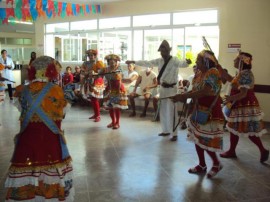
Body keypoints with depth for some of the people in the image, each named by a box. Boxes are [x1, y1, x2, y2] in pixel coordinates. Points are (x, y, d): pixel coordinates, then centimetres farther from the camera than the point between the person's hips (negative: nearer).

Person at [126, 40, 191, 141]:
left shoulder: (174, 60, -14)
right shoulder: (160, 61, 6)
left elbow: (181, 64, -35)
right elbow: (147, 63, 10)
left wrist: (186, 62, -59)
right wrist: (133, 62, 9)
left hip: (171, 89, -7)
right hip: (162, 88, 7)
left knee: (171, 112, -7)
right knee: (163, 111, 14)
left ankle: (174, 134, -1)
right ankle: (166, 130, 27)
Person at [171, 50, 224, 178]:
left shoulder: (213, 73, -18)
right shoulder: (199, 74, 8)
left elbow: (203, 92, -29)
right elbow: (195, 91, 7)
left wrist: (183, 96, -29)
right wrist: (183, 96, -11)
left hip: (210, 113, -8)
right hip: (198, 111, 9)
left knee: (206, 140, -2)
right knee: (197, 138, 12)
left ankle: (216, 164, 21)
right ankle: (202, 165, 27)